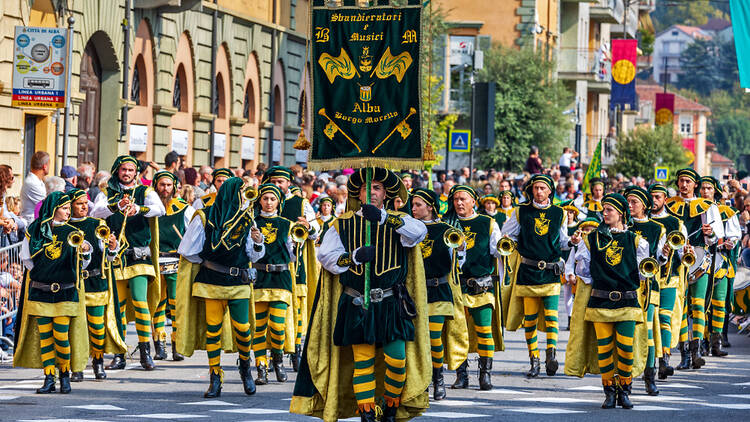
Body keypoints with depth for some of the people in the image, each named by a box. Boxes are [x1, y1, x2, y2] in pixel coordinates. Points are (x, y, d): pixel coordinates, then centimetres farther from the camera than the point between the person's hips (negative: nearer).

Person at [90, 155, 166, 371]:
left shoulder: (145, 192, 8)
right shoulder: (107, 194, 11)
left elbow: (159, 209, -11)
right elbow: (96, 212, -9)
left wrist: (139, 208, -29)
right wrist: (117, 205, -26)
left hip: (138, 257, -2)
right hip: (114, 256, 2)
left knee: (140, 302, -12)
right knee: (117, 306, 4)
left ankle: (146, 351, -6)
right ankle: (119, 355, 9)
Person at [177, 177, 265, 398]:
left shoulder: (246, 220, 5)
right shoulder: (204, 218, -4)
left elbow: (253, 256, 5)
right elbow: (188, 251, 2)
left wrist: (257, 244, -14)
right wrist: (206, 263, 8)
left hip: (239, 283, 2)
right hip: (212, 282, -2)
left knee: (242, 328, -5)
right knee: (213, 329, -1)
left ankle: (245, 367, 20)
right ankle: (215, 378, 7)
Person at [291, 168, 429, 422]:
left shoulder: (398, 222, 7)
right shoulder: (343, 225, 9)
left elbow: (418, 232, -15)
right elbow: (326, 256, -1)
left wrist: (382, 217, -26)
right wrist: (355, 256, -17)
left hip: (391, 304, 0)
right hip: (357, 304, 0)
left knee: (397, 360, -6)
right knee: (362, 362, -3)